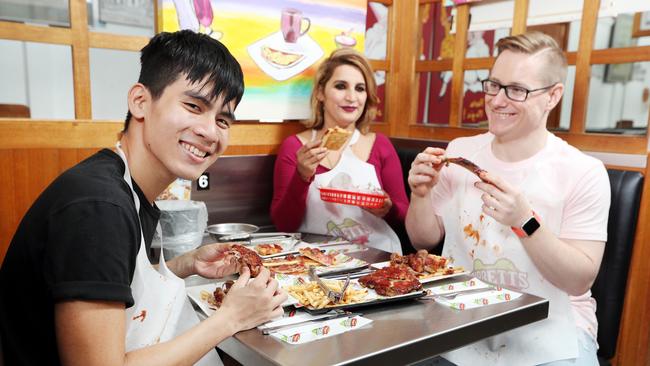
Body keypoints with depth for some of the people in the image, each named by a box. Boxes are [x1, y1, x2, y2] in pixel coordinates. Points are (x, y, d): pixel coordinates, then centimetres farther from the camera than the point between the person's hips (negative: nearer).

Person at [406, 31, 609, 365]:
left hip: (550, 326, -1)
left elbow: (580, 281, -13)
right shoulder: (459, 151, 1)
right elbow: (424, 242, 5)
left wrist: (525, 220, -27)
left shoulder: (584, 173, -9)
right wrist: (421, 194, -14)